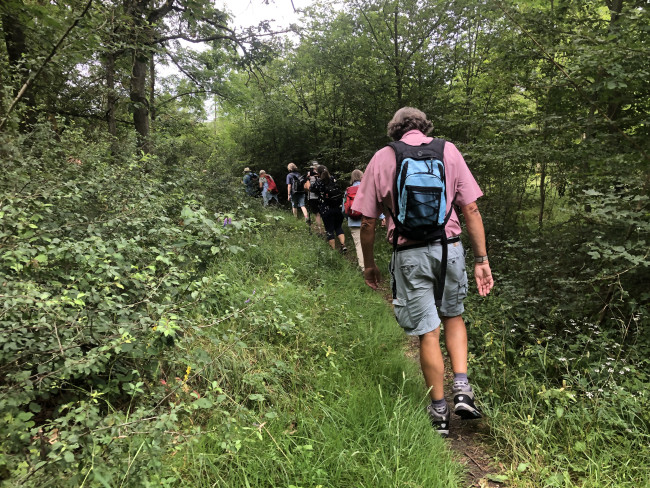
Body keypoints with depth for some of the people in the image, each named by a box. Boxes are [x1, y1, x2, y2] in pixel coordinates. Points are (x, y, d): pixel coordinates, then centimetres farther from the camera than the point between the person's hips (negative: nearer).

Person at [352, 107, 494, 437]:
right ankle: (462, 389, 13)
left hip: (408, 255, -1)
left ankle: (439, 413, 21)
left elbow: (367, 222, 2)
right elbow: (471, 209, 0)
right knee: (453, 317, 24)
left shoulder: (381, 159, 3)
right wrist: (482, 259, 5)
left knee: (428, 333, 8)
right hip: (449, 248, 1)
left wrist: (369, 265, 14)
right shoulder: (448, 151, 5)